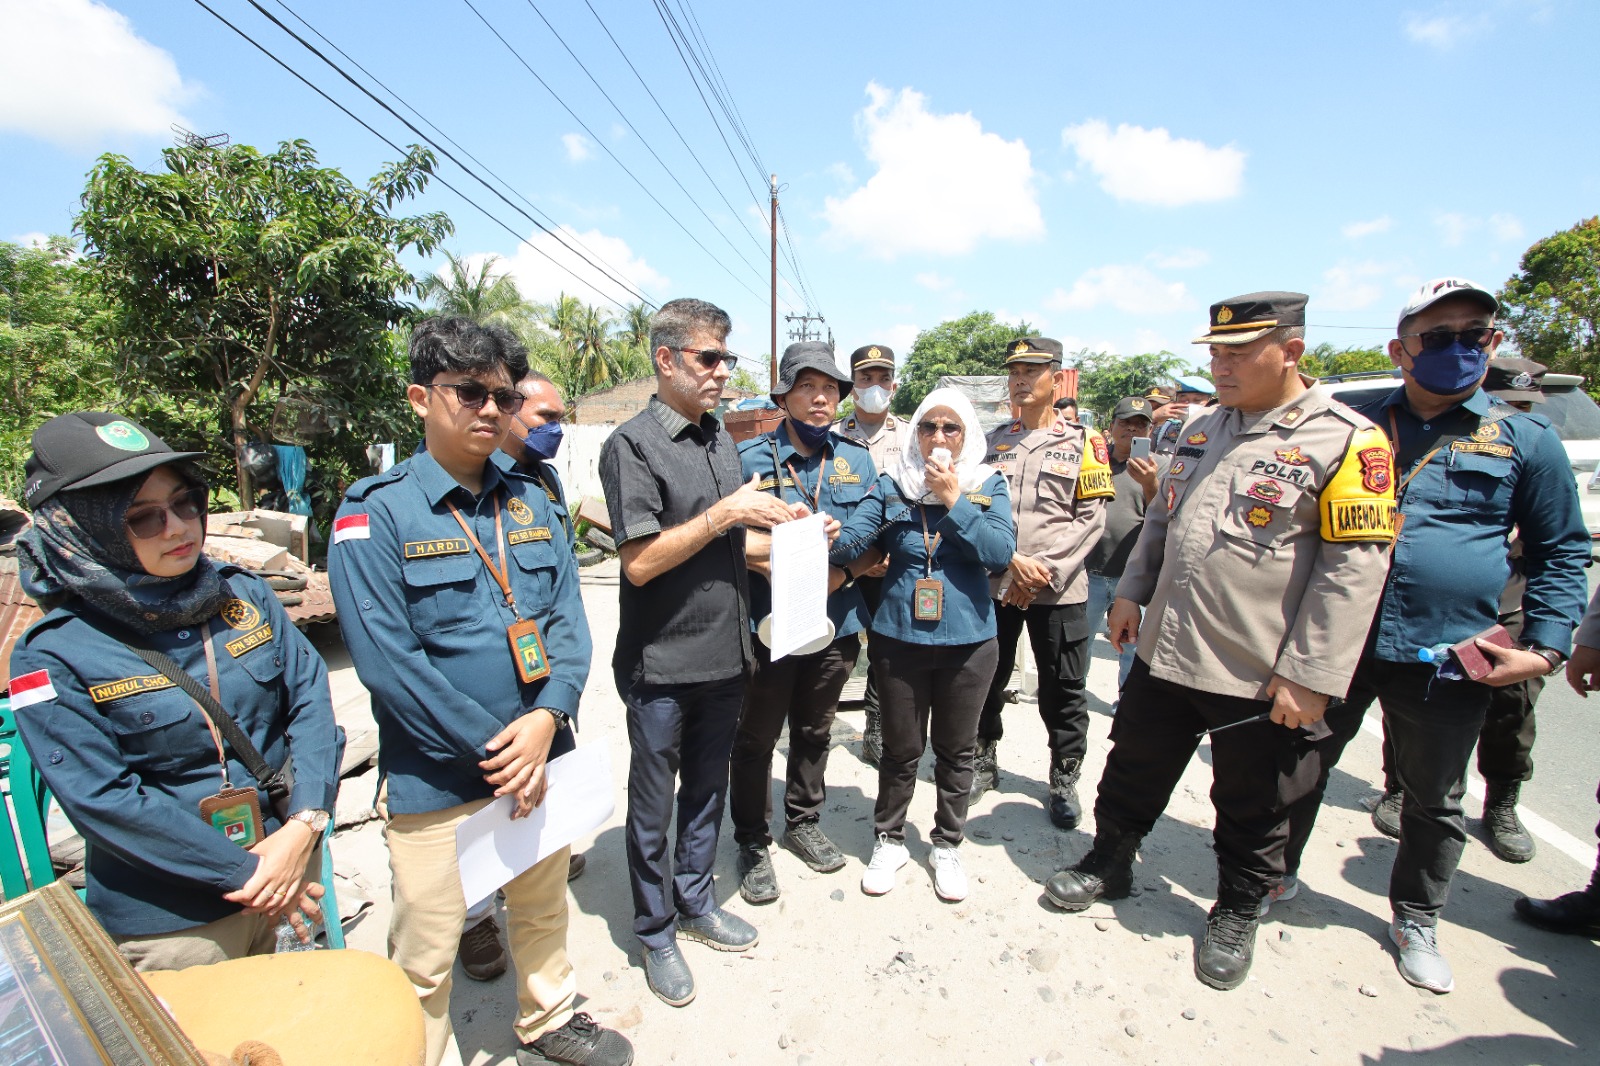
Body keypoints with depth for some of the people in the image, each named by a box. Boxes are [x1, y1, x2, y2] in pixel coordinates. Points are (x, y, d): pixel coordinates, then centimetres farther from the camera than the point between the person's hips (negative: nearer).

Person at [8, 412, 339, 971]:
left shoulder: (243, 592, -3)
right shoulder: (53, 656, -12)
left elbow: (311, 695, -6)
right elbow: (103, 799, -15)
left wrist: (303, 826, -16)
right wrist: (245, 873, -16)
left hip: (294, 863, 3)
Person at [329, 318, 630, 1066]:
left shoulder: (531, 501, 4)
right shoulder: (375, 511, -10)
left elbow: (569, 618, 0)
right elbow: (386, 659, -17)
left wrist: (547, 718, -15)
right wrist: (492, 751, -17)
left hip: (540, 760, 5)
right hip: (435, 780, -5)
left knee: (543, 909, 24)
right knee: (426, 956, 12)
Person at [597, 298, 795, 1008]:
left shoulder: (720, 438, 9)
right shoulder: (632, 444, -14)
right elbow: (640, 560, -20)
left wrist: (772, 524, -1)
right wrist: (726, 514, -21)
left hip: (724, 655, 7)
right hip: (662, 664, -6)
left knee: (707, 790, 22)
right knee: (653, 807, 13)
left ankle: (695, 902, 43)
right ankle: (655, 933, 34)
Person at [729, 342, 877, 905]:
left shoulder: (857, 461, 5)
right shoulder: (748, 457, -7)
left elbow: (877, 542, 4)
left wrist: (843, 571, -14)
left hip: (837, 624, 4)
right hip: (768, 623, -3)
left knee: (815, 730, 21)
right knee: (757, 737, 11)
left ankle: (804, 823, 43)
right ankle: (753, 844, 32)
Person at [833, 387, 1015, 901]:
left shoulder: (987, 484, 1)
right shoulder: (892, 483, 1)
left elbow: (1001, 553, -11)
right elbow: (857, 535, -12)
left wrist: (955, 501, -16)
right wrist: (831, 539, -33)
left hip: (968, 639, 1)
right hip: (900, 636, 0)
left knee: (956, 749, 16)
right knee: (901, 749, 12)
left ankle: (947, 845, 38)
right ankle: (889, 840, 35)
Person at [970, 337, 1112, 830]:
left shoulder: (1083, 441, 2)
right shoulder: (992, 441, 8)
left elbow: (1091, 518, -4)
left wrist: (1044, 570, -14)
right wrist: (1014, 561, -12)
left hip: (1060, 588, -2)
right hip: (994, 582, 2)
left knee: (1064, 692, 7)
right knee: (987, 680, 12)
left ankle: (1065, 781, 27)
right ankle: (984, 762, 32)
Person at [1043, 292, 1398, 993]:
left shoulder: (1346, 440, -11)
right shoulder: (1200, 428, 9)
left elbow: (1354, 567, -15)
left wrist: (1309, 675, -17)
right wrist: (1131, 592, 11)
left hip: (1262, 675, -5)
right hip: (1164, 651, 5)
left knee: (1251, 810, 15)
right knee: (1133, 772, 18)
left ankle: (1237, 913, 39)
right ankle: (1108, 863, 40)